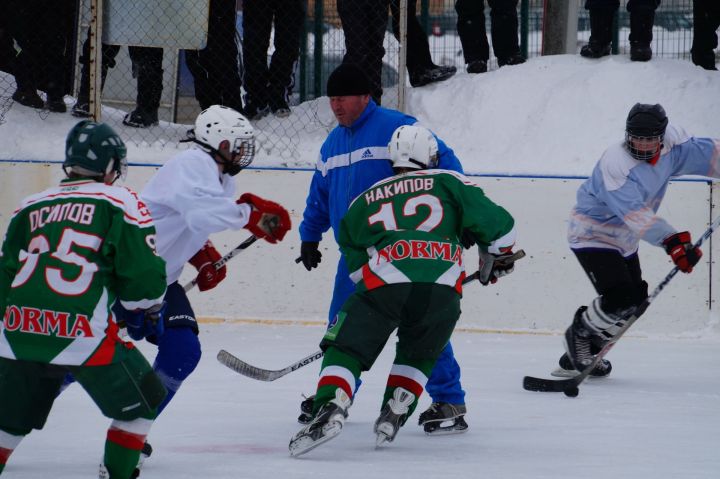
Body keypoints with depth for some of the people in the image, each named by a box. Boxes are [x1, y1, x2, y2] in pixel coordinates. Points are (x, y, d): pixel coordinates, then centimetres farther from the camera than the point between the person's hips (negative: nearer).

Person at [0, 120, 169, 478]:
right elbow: (143, 276, -1)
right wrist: (150, 307, 20)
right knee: (142, 403, 15)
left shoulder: (30, 207, 18)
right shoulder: (122, 203, 4)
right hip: (83, 334, -5)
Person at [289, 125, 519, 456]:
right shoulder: (449, 183, 19)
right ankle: (393, 417, 16)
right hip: (443, 291, 1)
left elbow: (354, 257, 24)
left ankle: (330, 408, -19)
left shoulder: (365, 201, 25)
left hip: (384, 285, -1)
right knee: (418, 354, 26)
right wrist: (499, 256, 33)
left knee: (346, 349, 5)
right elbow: (497, 222, 14)